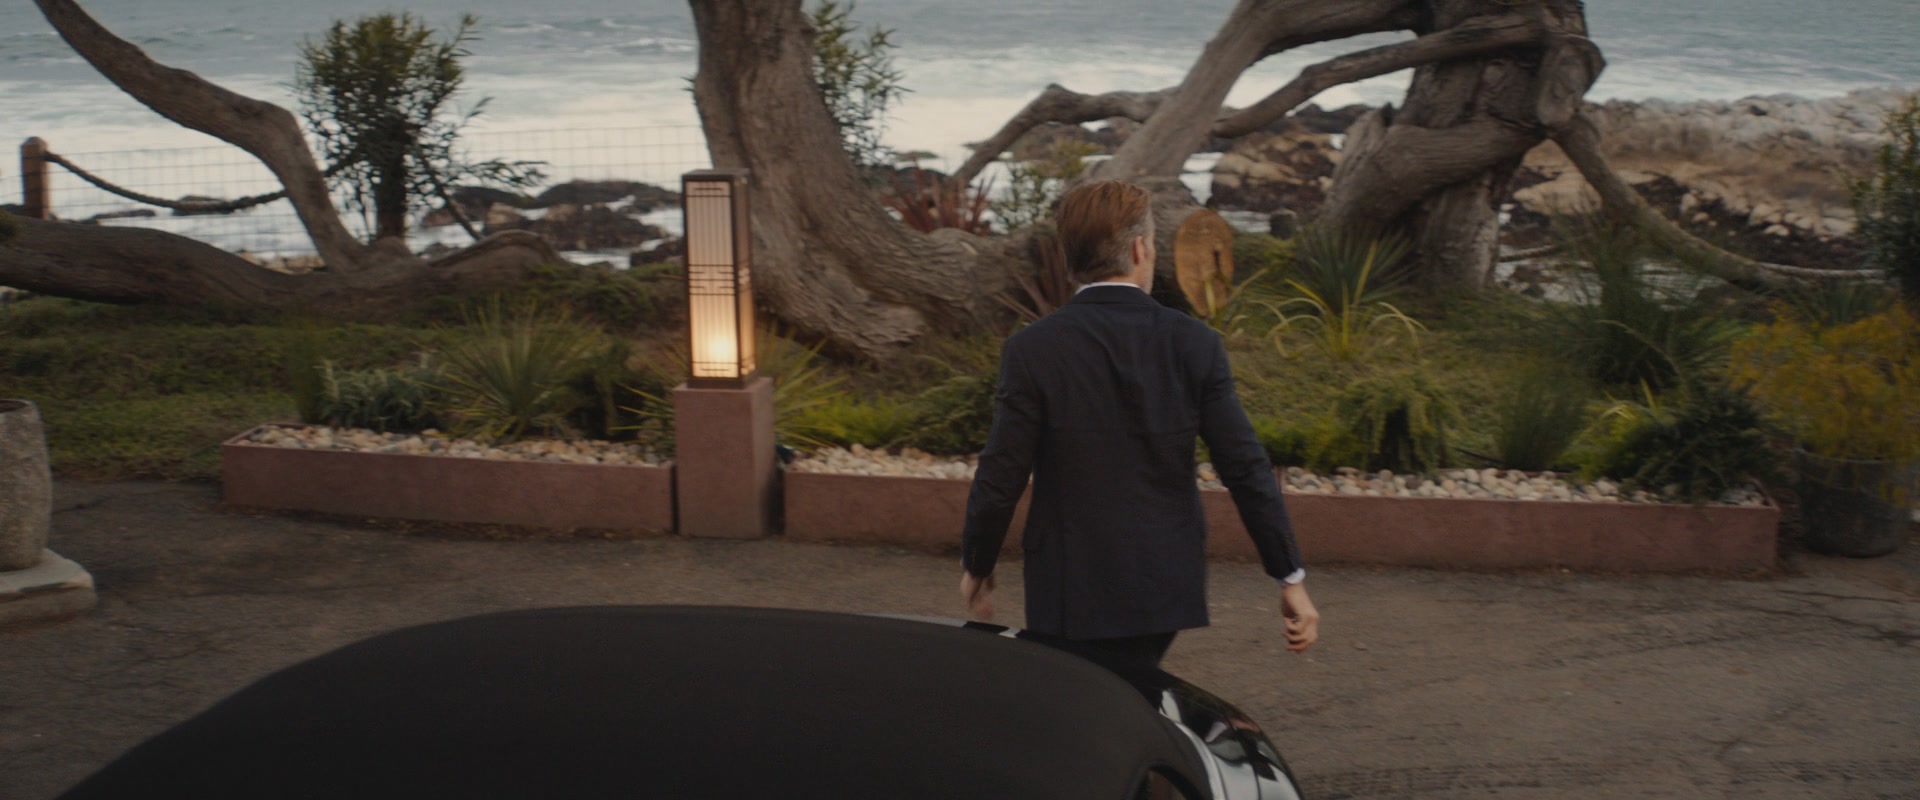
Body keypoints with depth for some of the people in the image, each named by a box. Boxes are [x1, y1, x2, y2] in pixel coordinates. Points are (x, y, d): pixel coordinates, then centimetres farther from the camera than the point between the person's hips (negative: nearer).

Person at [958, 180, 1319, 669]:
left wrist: (976, 566, 8)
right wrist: (1291, 578, 2)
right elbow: (1247, 469, -5)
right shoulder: (1195, 344, -5)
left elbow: (1001, 478, -9)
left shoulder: (1032, 350, -12)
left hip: (1073, 590, -4)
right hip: (1167, 585, 4)